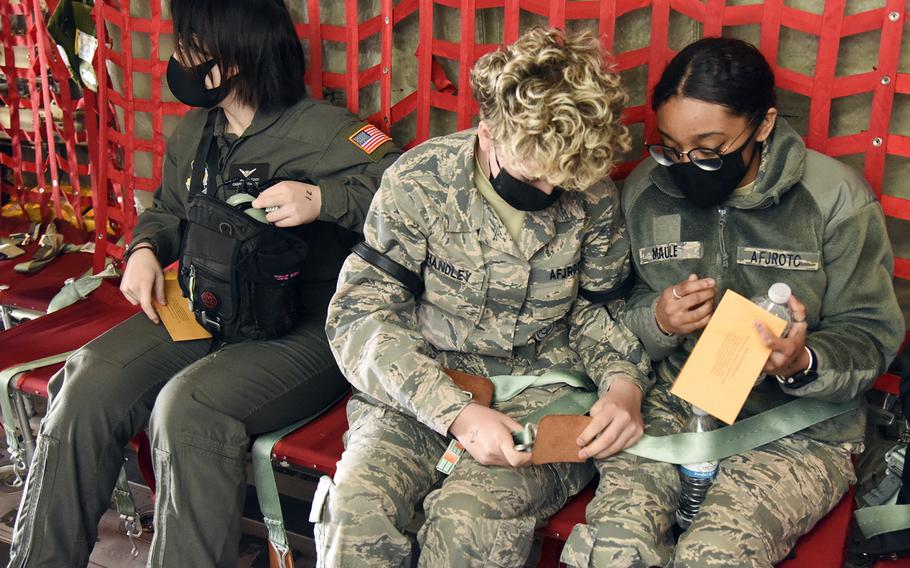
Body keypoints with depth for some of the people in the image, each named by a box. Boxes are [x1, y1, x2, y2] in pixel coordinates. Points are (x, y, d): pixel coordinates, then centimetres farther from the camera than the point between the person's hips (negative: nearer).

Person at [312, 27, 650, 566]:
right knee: (357, 504, -31)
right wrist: (457, 412, -24)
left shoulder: (595, 198, -3)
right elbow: (360, 316, -12)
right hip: (423, 391, 0)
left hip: (541, 395, 1)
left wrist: (624, 384, -10)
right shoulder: (419, 181, -10)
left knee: (470, 515, -31)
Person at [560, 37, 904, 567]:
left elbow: (869, 335, -3)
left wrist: (803, 363, -24)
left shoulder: (838, 199, -9)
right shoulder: (645, 190, 0)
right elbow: (617, 320, 9)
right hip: (672, 401, 2)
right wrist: (656, 322, -14)